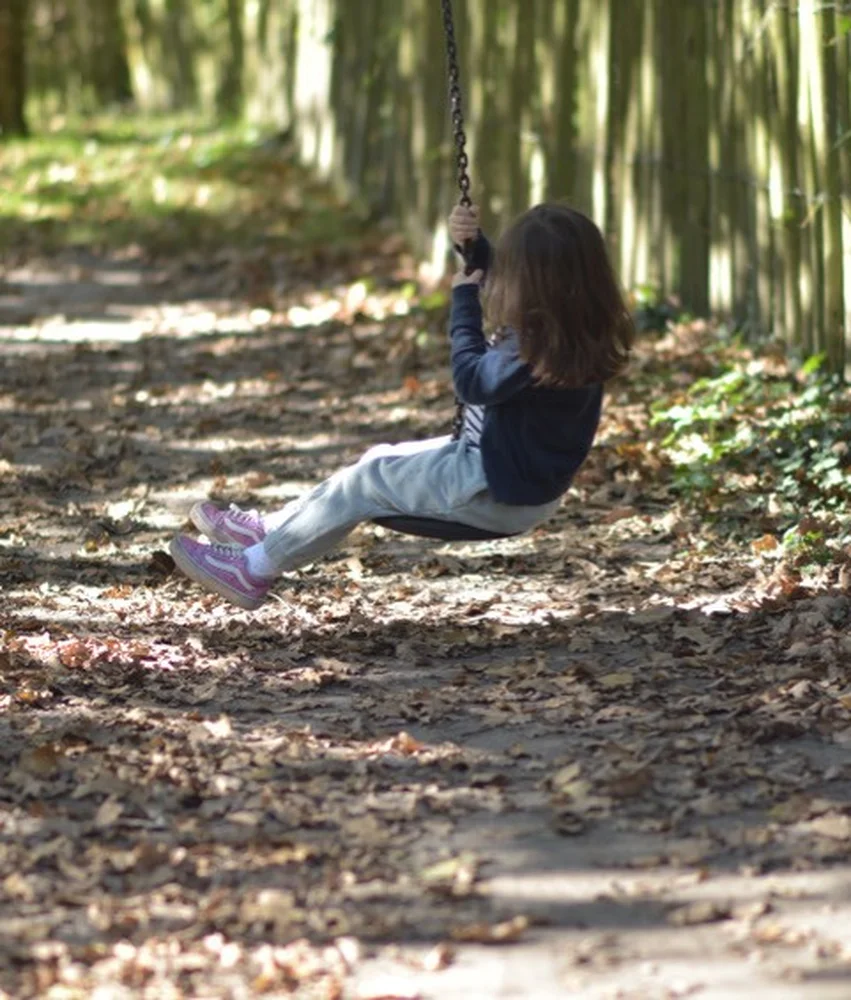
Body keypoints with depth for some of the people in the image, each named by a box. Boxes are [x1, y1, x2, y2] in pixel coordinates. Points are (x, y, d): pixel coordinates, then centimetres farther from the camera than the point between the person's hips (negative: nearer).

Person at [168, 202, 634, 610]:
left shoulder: (539, 349, -31)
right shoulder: (577, 327, -1)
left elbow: (473, 381, -24)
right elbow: (503, 282, 15)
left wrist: (465, 301, -16)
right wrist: (472, 245, -2)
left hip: (500, 495, -10)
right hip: (516, 473, 10)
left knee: (367, 481, -1)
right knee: (380, 461, 18)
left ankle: (255, 570, 9)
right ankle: (269, 530, 27)